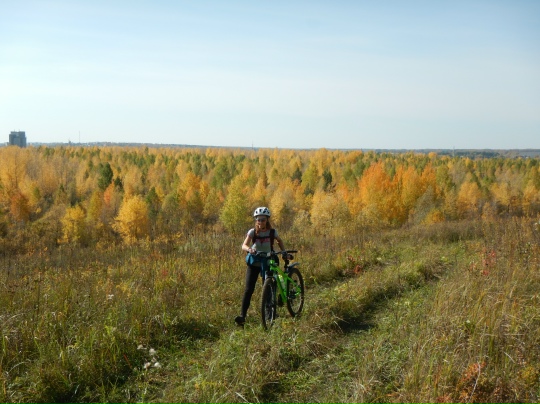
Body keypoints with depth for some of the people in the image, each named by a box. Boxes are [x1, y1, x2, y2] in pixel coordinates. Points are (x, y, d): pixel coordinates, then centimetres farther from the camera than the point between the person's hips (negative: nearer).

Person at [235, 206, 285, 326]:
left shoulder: (272, 232, -7)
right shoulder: (252, 232, -10)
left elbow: (279, 241, 13)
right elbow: (244, 245, -23)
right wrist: (249, 249, -44)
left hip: (267, 263, 1)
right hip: (254, 263, -1)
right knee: (249, 289, -10)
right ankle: (242, 315, -11)